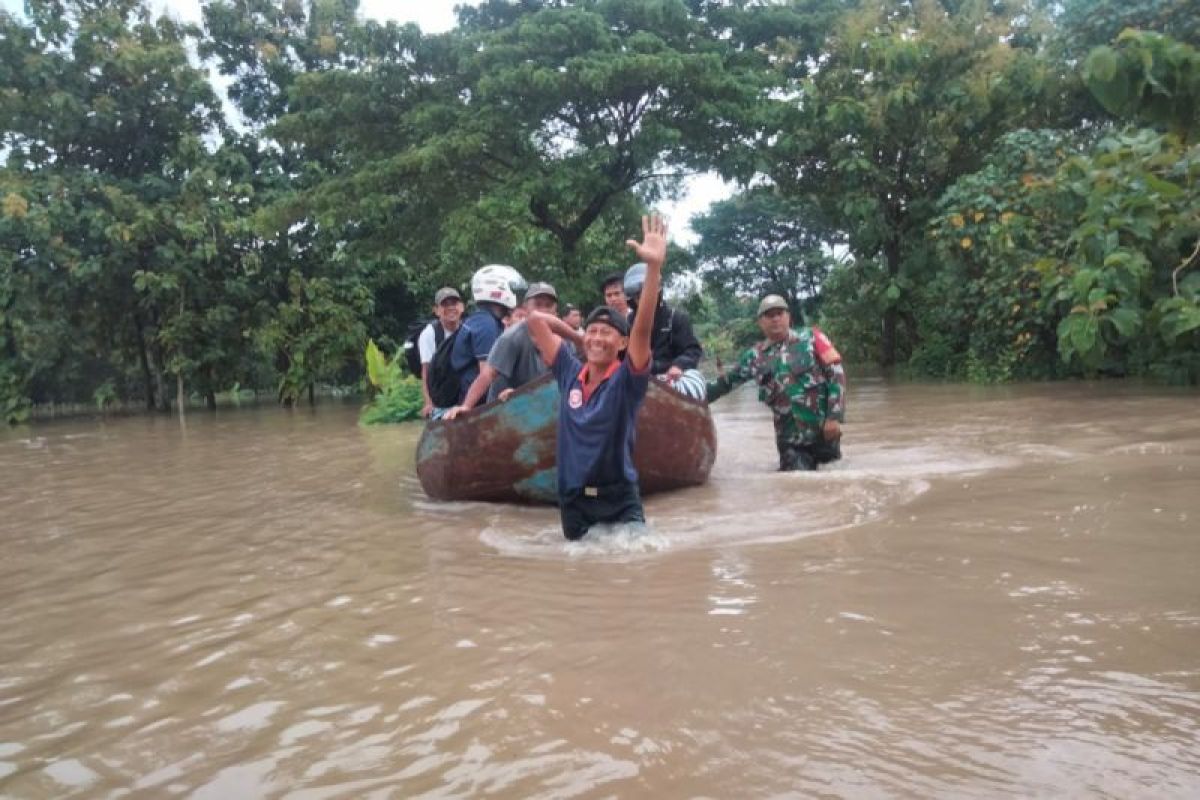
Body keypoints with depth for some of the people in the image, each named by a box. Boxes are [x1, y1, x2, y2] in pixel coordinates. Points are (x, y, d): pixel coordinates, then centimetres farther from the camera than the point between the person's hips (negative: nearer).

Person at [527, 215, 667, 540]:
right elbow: (536, 320, 9)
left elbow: (643, 328, -25)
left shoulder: (626, 379, -9)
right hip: (572, 500, 4)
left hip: (620, 501, -4)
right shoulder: (570, 373, 3)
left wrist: (654, 267, -36)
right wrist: (577, 335, 11)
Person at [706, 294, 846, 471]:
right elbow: (726, 382, 13)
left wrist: (834, 416, -11)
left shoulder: (809, 338, 1)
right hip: (790, 438, 1)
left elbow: (836, 374, -3)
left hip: (824, 430, -1)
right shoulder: (755, 356, 6)